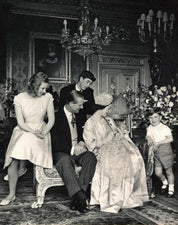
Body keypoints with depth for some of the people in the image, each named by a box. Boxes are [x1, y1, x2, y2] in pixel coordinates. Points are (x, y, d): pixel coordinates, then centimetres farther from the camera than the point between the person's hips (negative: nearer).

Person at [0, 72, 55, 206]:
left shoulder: (48, 97, -1)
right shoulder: (20, 98, -5)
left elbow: (51, 120, 0)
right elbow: (21, 123, -7)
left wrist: (43, 133, -15)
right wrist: (34, 132, -20)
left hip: (42, 131, 0)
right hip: (23, 130, 0)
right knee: (13, 160, -20)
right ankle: (12, 194, -4)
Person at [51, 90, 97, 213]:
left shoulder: (78, 116, 15)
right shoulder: (57, 117, -6)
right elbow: (55, 143, -12)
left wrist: (81, 143, 0)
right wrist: (72, 149, -19)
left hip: (78, 151, 5)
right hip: (61, 153, -5)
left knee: (91, 157, -27)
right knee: (65, 161, -39)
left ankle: (77, 197, -34)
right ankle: (81, 197, -45)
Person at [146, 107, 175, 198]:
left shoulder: (165, 128, -9)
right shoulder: (150, 128, 9)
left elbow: (170, 139, -18)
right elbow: (148, 136, 4)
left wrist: (157, 143, -20)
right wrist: (149, 140, -20)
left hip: (166, 151, -5)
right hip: (156, 153, 5)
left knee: (168, 171, 5)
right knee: (158, 173, 4)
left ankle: (171, 189, 25)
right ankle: (165, 183, 35)